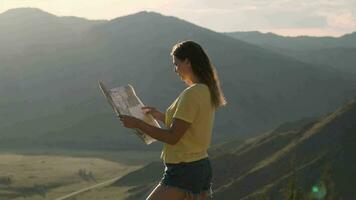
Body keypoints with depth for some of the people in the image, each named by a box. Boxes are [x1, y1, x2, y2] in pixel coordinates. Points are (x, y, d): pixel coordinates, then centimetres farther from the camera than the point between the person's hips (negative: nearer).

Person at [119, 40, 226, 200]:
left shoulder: (191, 95, -19)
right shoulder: (207, 91, 10)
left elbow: (172, 137, -20)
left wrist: (138, 124, -13)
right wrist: (159, 115, 19)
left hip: (184, 171, -10)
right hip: (202, 167, 10)